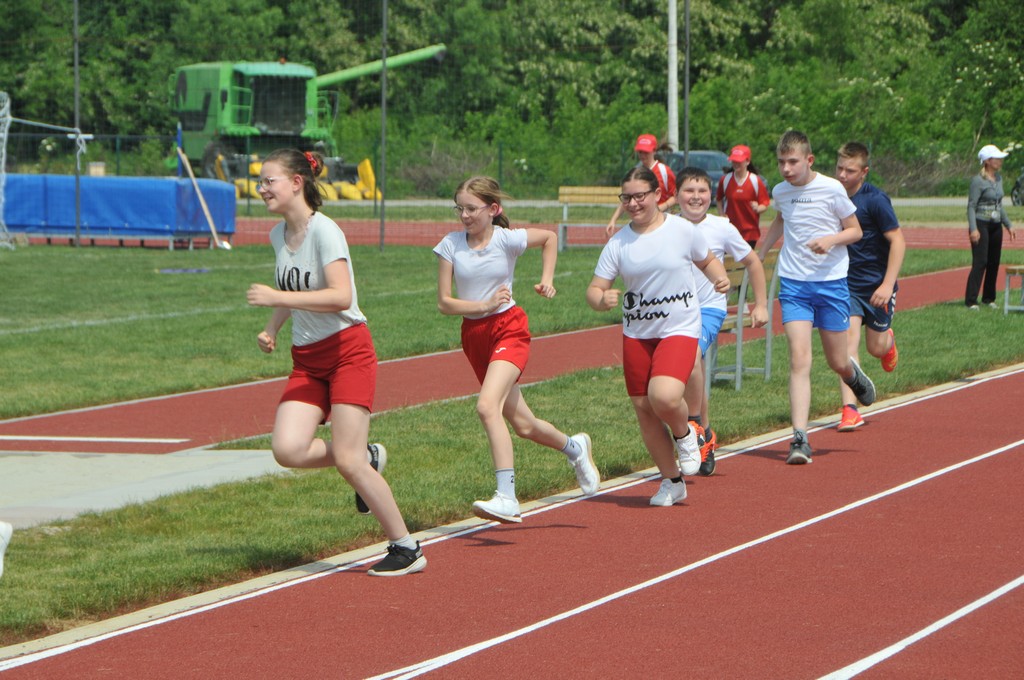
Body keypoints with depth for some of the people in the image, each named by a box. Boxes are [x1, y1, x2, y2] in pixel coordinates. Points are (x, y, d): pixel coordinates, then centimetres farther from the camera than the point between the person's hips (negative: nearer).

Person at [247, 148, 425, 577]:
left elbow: (340, 297, -26)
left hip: (347, 352, -7)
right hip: (306, 360, 7)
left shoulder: (324, 231, -15)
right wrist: (272, 328, 10)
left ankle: (406, 549, 1)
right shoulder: (279, 235, 9)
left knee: (347, 460, -12)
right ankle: (365, 460, 13)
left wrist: (277, 298, -27)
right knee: (288, 450, -14)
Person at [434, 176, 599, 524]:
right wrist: (485, 305, -17)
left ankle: (506, 498, -30)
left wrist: (547, 280, 5)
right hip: (474, 335, 4)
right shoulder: (451, 245, -3)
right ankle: (574, 447, 41)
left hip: (508, 329, -4)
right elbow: (444, 302, -4)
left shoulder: (508, 240, -7)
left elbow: (549, 237, 14)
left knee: (487, 406, -27)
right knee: (523, 425, 10)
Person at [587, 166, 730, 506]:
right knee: (644, 409, 5)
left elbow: (707, 260, 14)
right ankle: (672, 481, 24)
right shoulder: (618, 243, 1)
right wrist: (602, 300, -24)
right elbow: (594, 289, -1)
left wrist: (720, 278, -7)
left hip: (680, 329, -4)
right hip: (636, 334, 4)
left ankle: (684, 434, 9)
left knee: (664, 396, -27)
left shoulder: (682, 230, -4)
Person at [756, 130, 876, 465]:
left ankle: (854, 375, 47)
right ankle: (800, 439, -18)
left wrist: (830, 240, -21)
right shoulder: (780, 192, 4)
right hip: (793, 283, 2)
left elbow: (855, 230, -1)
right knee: (799, 359, -13)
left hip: (831, 282, -2)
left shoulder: (831, 189, -8)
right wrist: (757, 256, 31)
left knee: (838, 362, 7)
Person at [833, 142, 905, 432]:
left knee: (875, 348, 7)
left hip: (876, 285, -3)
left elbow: (897, 242, -16)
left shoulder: (875, 199, -16)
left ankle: (888, 340, 47)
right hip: (846, 282, 3)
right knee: (848, 337, -14)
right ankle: (849, 410, -16)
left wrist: (887, 285, -23)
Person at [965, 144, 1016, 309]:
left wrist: (1008, 225, 20)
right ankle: (971, 300, -10)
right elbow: (971, 206, -13)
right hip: (981, 224, -7)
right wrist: (973, 229, -21)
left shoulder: (999, 178, 11)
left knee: (994, 263, 8)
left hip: (996, 226, 7)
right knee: (980, 262, -12)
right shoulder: (978, 180, -11)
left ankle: (989, 298, 18)